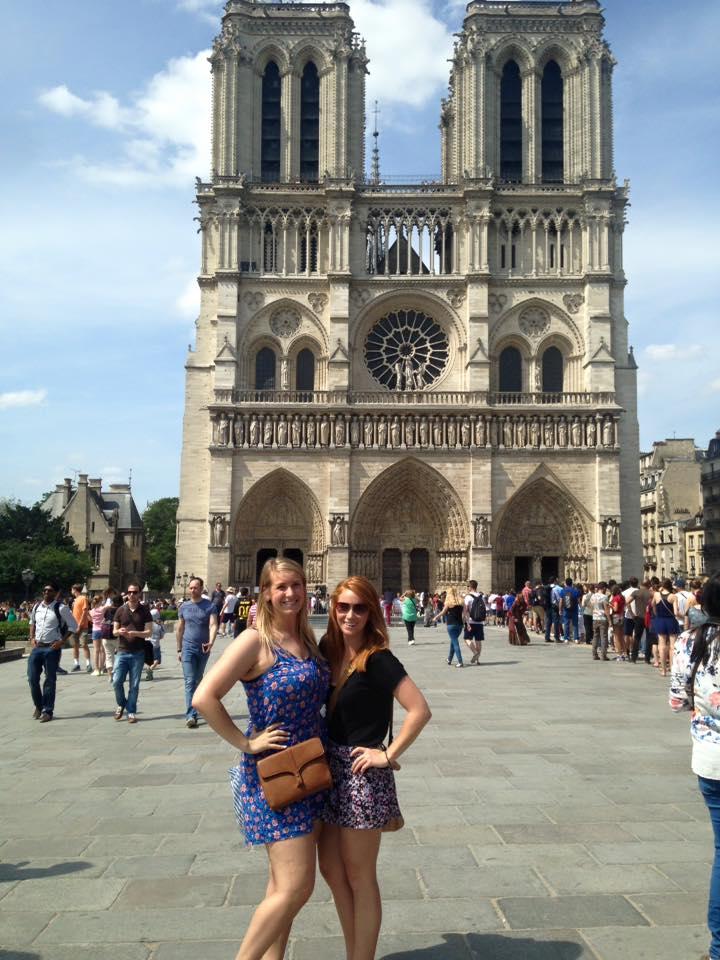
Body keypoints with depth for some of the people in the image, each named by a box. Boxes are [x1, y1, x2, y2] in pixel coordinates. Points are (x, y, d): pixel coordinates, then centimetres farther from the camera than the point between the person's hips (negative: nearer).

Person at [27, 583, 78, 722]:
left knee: (50, 680, 1)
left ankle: (48, 711, 11)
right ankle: (38, 706, 25)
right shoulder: (37, 607, 7)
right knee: (32, 678, 4)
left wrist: (62, 641, -10)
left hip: (52, 648, -5)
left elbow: (73, 626, -4)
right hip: (37, 647, 5)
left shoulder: (61, 608, -9)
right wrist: (32, 638, 10)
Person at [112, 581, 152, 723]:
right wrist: (119, 631, -17)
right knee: (117, 681, -5)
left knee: (134, 685, 2)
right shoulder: (120, 610, 6)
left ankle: (131, 712, 12)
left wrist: (134, 633, -20)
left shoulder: (144, 611, 1)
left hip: (138, 653, -1)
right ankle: (121, 704, 20)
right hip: (122, 652, 1)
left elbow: (148, 632, -4)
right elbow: (114, 631, 7)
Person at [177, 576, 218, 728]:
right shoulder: (184, 607, 4)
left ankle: (193, 711, 28)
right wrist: (179, 649, 9)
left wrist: (211, 642, -33)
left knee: (198, 681, 13)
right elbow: (179, 630, 11)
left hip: (203, 649, 0)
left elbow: (213, 625, -16)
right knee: (190, 681, -9)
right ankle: (191, 715, -14)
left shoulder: (210, 606, -3)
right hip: (188, 648, 0)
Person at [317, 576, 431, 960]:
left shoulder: (377, 660, -18)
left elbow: (419, 710, -23)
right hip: (331, 768, 8)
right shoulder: (329, 651, 3)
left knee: (358, 878, 7)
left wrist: (388, 755, -18)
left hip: (363, 774, -8)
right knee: (331, 868, 18)